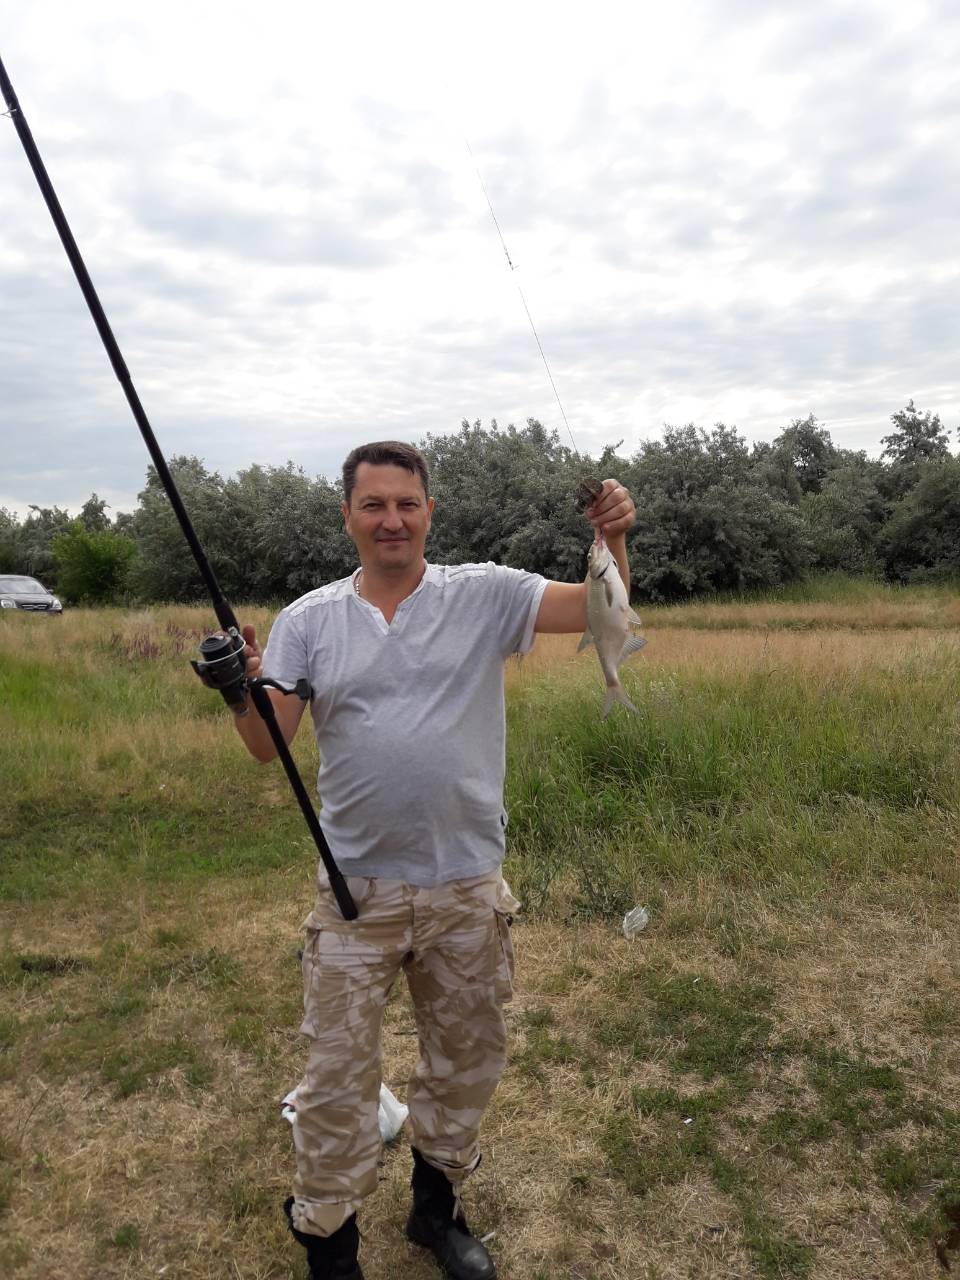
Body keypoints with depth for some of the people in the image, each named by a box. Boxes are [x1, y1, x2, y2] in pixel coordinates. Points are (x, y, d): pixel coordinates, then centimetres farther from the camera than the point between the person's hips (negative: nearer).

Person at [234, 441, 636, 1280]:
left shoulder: (485, 595, -3)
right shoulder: (309, 619, -1)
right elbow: (269, 748, -4)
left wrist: (613, 541, -27)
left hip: (468, 888, 1)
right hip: (356, 890, 0)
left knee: (466, 1057, 20)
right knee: (338, 1072, 11)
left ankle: (439, 1204, 47)